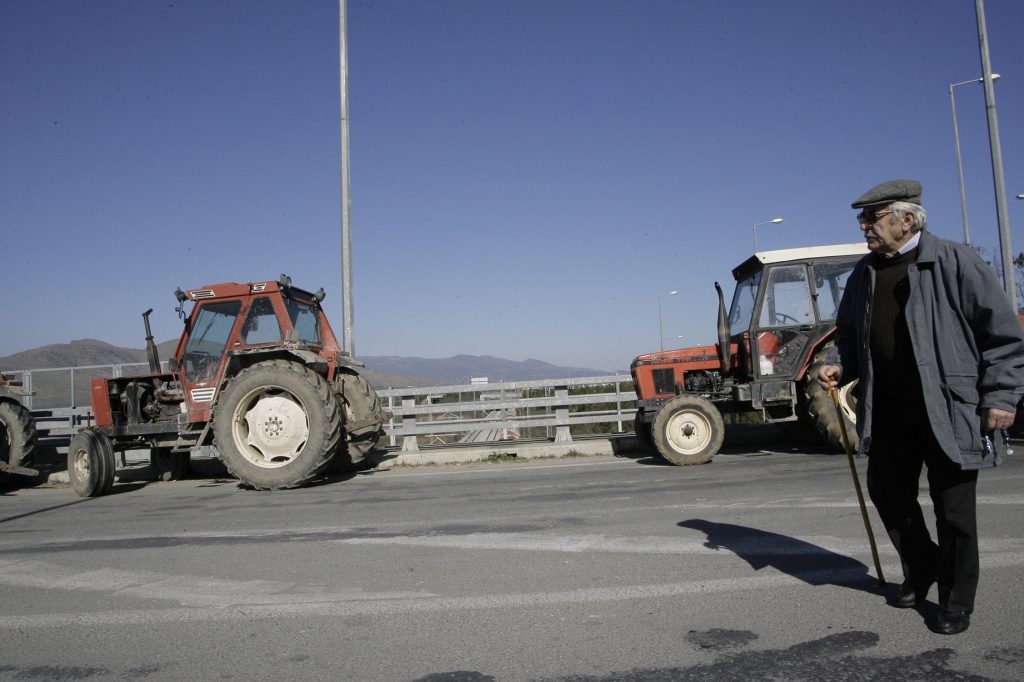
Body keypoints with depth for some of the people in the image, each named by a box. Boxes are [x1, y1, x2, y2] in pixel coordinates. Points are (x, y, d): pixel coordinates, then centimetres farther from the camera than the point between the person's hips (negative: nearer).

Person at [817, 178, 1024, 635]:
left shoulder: (953, 262, -9)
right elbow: (849, 332, 19)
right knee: (887, 492, 14)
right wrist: (839, 365, 0)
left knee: (953, 510, 5)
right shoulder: (864, 275, 8)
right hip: (888, 412, 6)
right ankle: (921, 569, 38)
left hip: (949, 410, -6)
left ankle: (956, 601, 23)